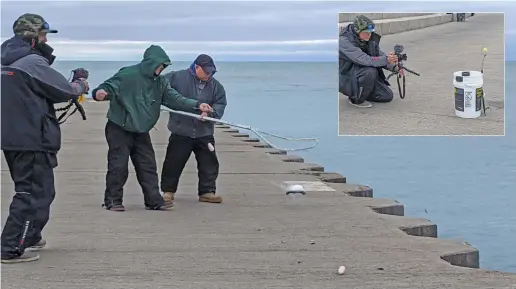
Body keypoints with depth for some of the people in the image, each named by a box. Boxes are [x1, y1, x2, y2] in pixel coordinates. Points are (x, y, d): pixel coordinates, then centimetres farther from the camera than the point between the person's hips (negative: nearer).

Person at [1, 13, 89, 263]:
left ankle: (29, 237, 34)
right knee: (35, 193, -4)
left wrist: (70, 87, 10)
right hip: (32, 139, -9)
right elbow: (63, 91, -11)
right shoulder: (32, 62, -16)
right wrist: (80, 86, 9)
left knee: (34, 189, 23)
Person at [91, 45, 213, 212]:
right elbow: (109, 87, -18)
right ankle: (113, 200, 5)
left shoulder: (160, 82, 6)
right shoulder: (127, 75, -16)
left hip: (141, 132, 7)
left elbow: (174, 99, 4)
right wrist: (101, 93, -43)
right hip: (119, 129, -7)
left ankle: (154, 200, 12)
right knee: (118, 166, -6)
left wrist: (197, 105, -8)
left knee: (148, 166, 7)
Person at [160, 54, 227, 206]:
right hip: (181, 131, -3)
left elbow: (220, 105, -1)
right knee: (174, 162, 5)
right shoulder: (177, 78, -5)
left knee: (209, 164, 4)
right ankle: (168, 190, 19)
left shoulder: (215, 86, 4)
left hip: (204, 132, 3)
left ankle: (207, 191, 15)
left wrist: (209, 113, -18)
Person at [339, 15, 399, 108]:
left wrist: (394, 67, -13)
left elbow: (380, 55, 5)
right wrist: (386, 59, -49)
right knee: (370, 72, -35)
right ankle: (356, 99, -12)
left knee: (387, 96, 2)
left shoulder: (371, 38, -3)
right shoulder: (344, 41, -28)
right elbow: (365, 60, -38)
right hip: (346, 79, -8)